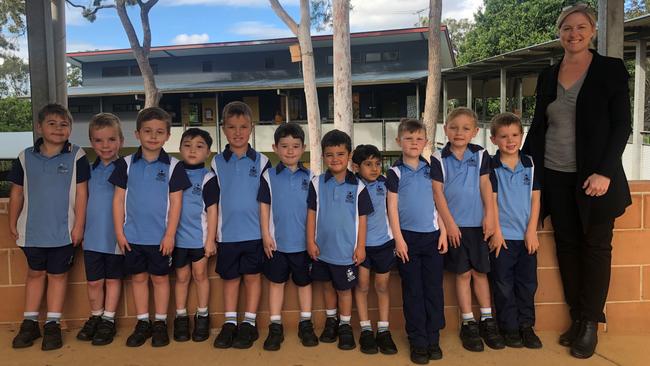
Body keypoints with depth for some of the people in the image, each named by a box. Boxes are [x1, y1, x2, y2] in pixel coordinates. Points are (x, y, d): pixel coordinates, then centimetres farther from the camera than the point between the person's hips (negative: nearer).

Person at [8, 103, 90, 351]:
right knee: (35, 273, 15)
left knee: (58, 275, 9)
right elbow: (17, 193, 9)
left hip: (63, 231, -2)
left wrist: (79, 226, -8)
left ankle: (52, 325, 20)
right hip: (32, 230, 2)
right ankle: (30, 323, 27)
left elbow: (81, 193, -6)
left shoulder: (76, 157, -6)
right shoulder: (25, 157, 2)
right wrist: (13, 224, 9)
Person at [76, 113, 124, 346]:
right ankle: (95, 318, 32)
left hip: (115, 236, -4)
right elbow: (84, 201, 16)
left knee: (113, 279, 11)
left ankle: (108, 321, 24)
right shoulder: (89, 170, 7)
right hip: (92, 236, 4)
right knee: (93, 281, 11)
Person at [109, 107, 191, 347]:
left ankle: (160, 323, 22)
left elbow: (176, 202, -5)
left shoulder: (172, 166, -4)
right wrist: (119, 232, -1)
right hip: (132, 236, 2)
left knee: (160, 278, 9)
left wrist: (170, 235, -9)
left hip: (160, 237, -2)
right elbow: (118, 199, 3)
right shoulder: (126, 164, 1)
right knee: (138, 277, 11)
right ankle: (142, 323, 25)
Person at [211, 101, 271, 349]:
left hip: (254, 233, -1)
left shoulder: (261, 161, -1)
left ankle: (249, 324, 19)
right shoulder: (217, 163, 3)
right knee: (229, 277, 11)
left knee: (252, 276, 7)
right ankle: (230, 323, 23)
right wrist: (211, 235, 3)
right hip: (226, 233, 2)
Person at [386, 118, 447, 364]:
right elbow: (392, 208, -4)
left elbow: (436, 203, 11)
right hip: (408, 237, -3)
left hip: (432, 236, 3)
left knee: (434, 289, 5)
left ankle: (433, 339, 17)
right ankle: (418, 342, 14)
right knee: (413, 292, 4)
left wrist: (443, 232, 4)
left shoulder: (430, 169, 9)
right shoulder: (395, 172, -2)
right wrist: (399, 239, -10)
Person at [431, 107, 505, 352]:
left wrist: (489, 216, -6)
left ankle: (487, 320, 22)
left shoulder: (480, 155, 4)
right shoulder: (439, 159, -3)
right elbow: (438, 193, -6)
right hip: (454, 224, -2)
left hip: (477, 223, 2)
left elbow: (485, 186, 2)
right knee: (463, 273, 4)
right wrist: (449, 223, -9)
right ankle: (468, 323, 16)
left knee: (480, 271, 10)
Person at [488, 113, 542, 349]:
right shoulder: (491, 166, -4)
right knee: (503, 285, 4)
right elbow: (491, 200, -6)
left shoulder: (529, 164, 5)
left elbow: (535, 198, 4)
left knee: (527, 283, 9)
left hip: (526, 235, 3)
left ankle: (526, 325, 23)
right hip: (503, 236, -3)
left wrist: (532, 230, -3)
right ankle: (509, 328, 16)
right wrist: (496, 231, -9)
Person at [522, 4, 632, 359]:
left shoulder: (611, 69, -2)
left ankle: (591, 325, 14)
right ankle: (576, 318, 21)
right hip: (555, 176, 4)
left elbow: (622, 124, -7)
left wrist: (605, 172, -17)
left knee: (595, 247, 4)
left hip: (594, 176, -4)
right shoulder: (548, 75, 9)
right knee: (567, 246, 8)